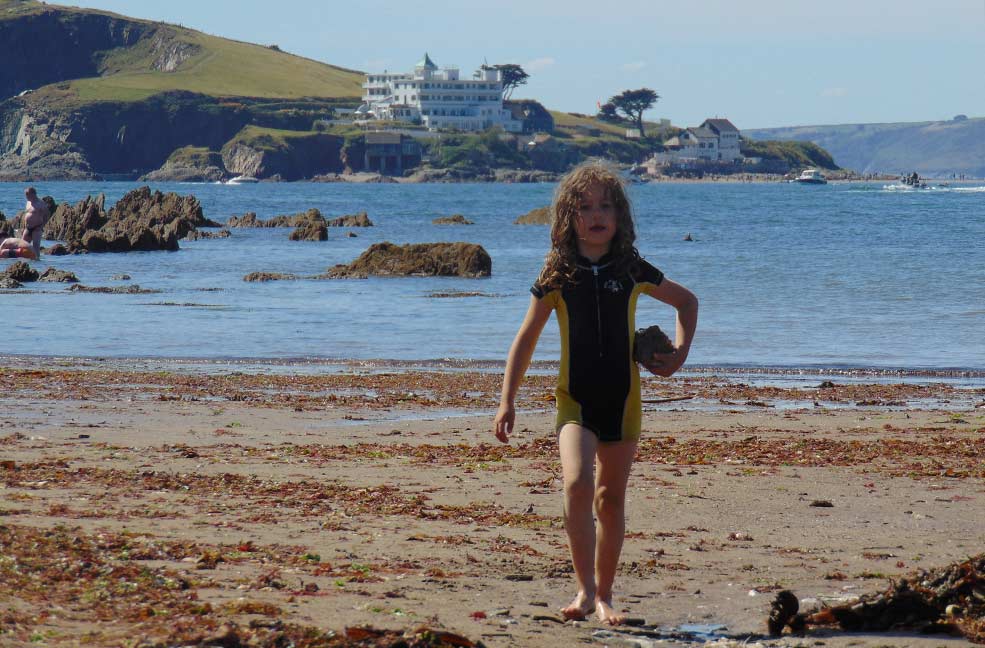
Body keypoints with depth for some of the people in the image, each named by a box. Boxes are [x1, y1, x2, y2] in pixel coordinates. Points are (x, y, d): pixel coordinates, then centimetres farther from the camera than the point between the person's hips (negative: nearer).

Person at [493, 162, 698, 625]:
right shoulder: (558, 276, -2)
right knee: (577, 484, -23)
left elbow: (687, 301, 19)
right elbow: (526, 339, 5)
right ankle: (584, 589, -17)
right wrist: (507, 402, 0)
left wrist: (680, 353, 6)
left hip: (622, 399, 2)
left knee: (611, 498, 9)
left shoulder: (632, 272, 1)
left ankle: (604, 595, 21)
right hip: (575, 399, -2)